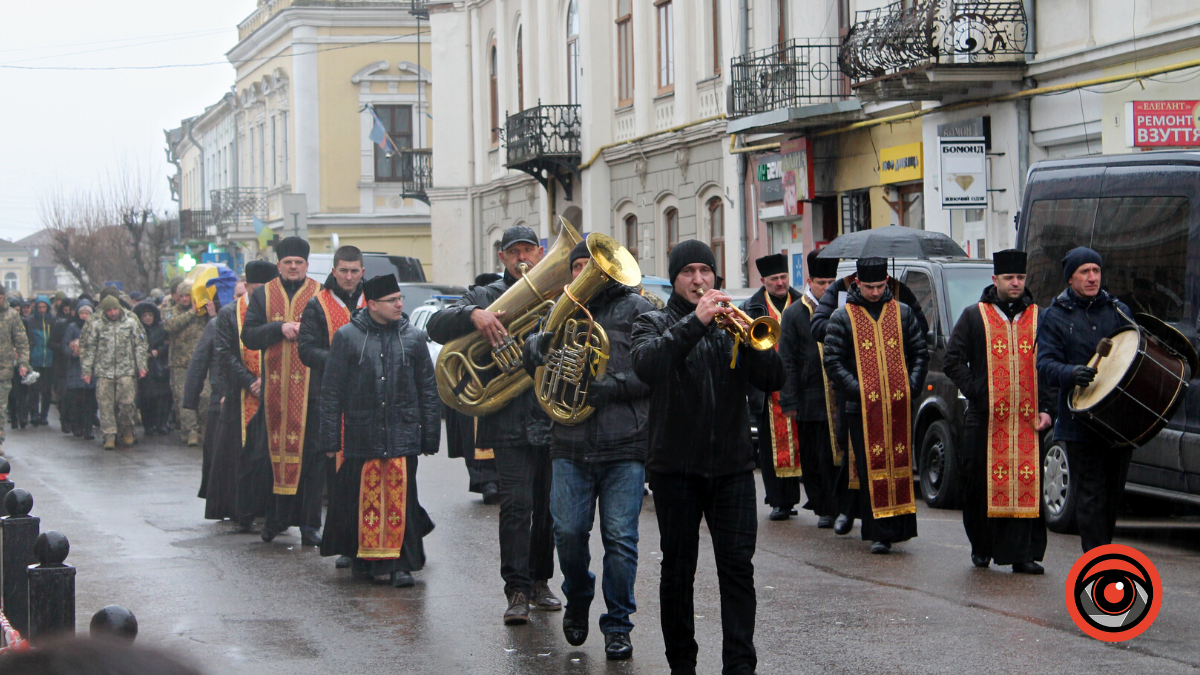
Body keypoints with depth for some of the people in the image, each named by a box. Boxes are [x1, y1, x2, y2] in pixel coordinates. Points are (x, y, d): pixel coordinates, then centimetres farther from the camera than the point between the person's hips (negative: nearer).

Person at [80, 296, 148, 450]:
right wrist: (86, 371, 6)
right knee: (106, 404, -3)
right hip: (104, 372, 1)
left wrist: (141, 366, 6)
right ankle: (109, 436, 3)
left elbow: (139, 345, 12)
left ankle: (127, 429, 14)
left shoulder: (131, 323, 9)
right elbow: (89, 349, 10)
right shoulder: (96, 326, 8)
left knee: (127, 402, -9)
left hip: (126, 370, -1)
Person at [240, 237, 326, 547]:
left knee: (311, 455, -3)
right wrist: (280, 328, -9)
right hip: (275, 387, 2)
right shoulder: (262, 295, 12)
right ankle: (276, 518, 15)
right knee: (275, 452, 3)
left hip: (311, 387, -2)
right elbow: (248, 336, 4)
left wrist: (305, 332, -14)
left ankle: (309, 524, 0)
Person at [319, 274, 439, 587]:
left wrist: (430, 437, 9)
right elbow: (331, 390, 5)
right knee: (363, 498, 3)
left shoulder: (414, 338, 9)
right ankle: (363, 558, 19)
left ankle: (401, 564, 2)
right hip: (360, 435, -1)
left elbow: (428, 391, 12)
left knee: (400, 499, -3)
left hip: (402, 435, 1)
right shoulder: (347, 337, 4)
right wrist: (330, 438, 0)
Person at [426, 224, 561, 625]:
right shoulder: (485, 298, 10)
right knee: (516, 506, -10)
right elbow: (436, 327, -3)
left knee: (549, 508, 9)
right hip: (510, 422, -2)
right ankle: (517, 591, -8)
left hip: (555, 421, 2)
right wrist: (471, 314, -20)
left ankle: (539, 581, 23)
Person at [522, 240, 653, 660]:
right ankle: (578, 601, 28)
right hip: (570, 445, 3)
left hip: (625, 446, -3)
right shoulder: (562, 310, 16)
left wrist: (612, 387, -15)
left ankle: (617, 626, 8)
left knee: (620, 538, -4)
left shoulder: (636, 309, 5)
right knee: (568, 533, -1)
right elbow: (531, 362, 8)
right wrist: (551, 333, -10)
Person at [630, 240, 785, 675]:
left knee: (738, 567, -5)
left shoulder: (731, 324, 12)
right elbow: (646, 365, -19)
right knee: (678, 570, 6)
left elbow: (772, 379, 0)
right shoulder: (655, 323, 5)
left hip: (732, 464, 2)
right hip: (676, 466, -1)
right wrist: (695, 322, -24)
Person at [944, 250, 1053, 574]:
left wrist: (1046, 408, 1)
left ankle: (1023, 554, -3)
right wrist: (975, 394, -7)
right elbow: (953, 361, 5)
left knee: (1028, 484, -5)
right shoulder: (974, 316, 8)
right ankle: (982, 548, 17)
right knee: (983, 484, 1)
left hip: (1028, 419, 1)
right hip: (986, 418, -1)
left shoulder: (1038, 318, 12)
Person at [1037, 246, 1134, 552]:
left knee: (1114, 493, 10)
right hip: (1081, 421, -4)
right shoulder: (1056, 316, 3)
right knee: (1091, 497, -6)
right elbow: (1045, 364, -6)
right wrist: (1070, 374, -27)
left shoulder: (1118, 310, 14)